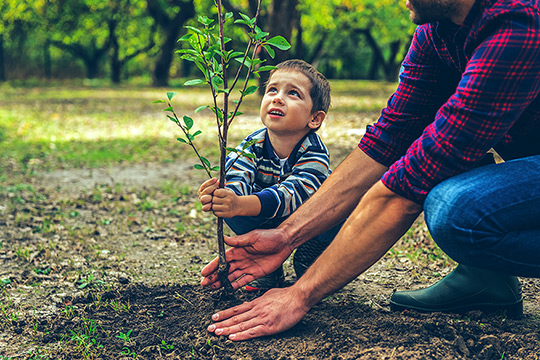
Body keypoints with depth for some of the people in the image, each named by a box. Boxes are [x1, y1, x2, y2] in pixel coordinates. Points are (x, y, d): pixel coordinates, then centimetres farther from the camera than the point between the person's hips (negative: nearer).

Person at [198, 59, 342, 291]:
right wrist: (221, 195, -61)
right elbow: (237, 179, -34)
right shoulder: (252, 146, -18)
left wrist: (240, 205, -64)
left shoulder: (314, 152, -30)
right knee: (231, 210, -26)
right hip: (267, 225, 2)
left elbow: (290, 194, -46)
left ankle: (307, 263, -3)